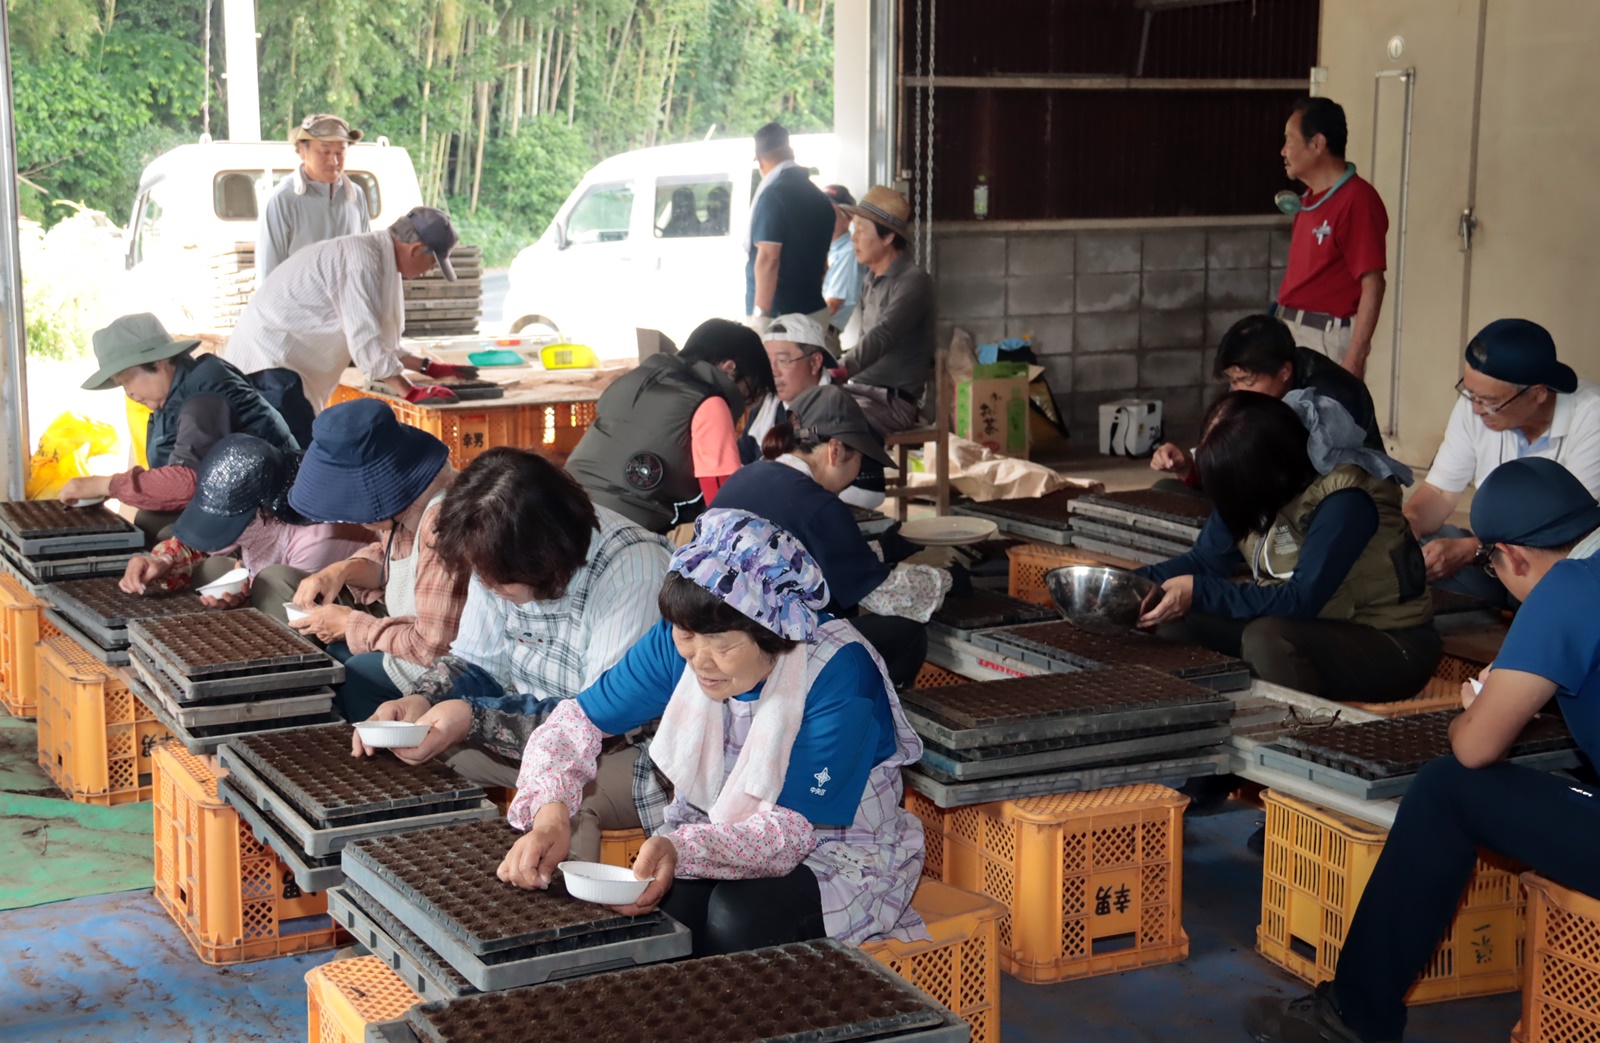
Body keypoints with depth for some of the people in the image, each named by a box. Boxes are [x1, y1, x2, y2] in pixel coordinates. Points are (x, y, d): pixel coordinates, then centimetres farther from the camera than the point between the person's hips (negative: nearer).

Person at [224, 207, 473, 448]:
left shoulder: (377, 253, 13)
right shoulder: (361, 261, -19)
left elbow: (376, 337, 20)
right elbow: (365, 339, -23)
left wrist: (427, 367, 16)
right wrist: (411, 392, -22)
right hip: (268, 357, -11)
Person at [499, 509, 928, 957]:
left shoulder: (838, 672, -27)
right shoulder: (678, 644, -12)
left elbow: (794, 829, -27)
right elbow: (576, 722, -6)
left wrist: (682, 849, -44)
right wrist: (549, 813, -28)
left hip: (832, 852, -3)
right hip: (711, 831, 3)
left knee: (739, 916, -34)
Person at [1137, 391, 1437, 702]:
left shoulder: (1345, 498, -25)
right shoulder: (1259, 488, -3)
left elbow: (1301, 601, -28)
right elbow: (1204, 560, 3)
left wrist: (1198, 592, -27)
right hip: (1319, 630, 7)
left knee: (1267, 639, -35)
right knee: (1176, 620, -10)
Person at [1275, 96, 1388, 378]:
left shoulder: (1357, 200, -14)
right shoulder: (1311, 198, 14)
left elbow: (1372, 286, -19)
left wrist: (1354, 360, -22)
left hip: (1328, 338, -9)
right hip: (1291, 331, 9)